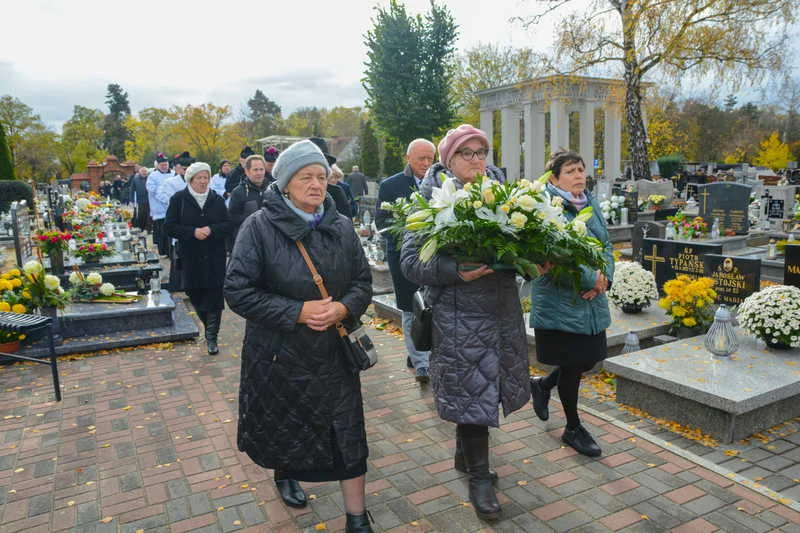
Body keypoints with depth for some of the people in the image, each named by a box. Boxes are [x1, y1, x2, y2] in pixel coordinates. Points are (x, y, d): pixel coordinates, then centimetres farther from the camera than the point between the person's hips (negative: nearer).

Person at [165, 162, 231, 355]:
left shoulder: (217, 200, 4)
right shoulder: (178, 199, 1)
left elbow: (228, 225, 3)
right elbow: (169, 227, -4)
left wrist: (211, 230, -16)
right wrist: (193, 232, -17)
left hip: (214, 258, 0)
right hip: (190, 258, 0)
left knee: (214, 297, -4)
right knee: (194, 295, 9)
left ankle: (211, 337, 5)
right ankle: (209, 326, 34)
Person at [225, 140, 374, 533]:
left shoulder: (341, 227, 0)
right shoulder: (260, 227, -13)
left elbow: (363, 282, 4)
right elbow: (238, 291, -16)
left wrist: (344, 307, -18)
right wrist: (298, 312, -22)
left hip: (334, 354, 2)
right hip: (278, 354, -2)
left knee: (348, 436, 4)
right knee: (283, 428, 20)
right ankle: (285, 474, 53)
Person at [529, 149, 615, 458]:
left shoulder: (590, 204, 11)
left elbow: (606, 244, 11)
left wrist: (605, 278, -7)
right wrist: (593, 278, -17)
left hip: (592, 303, 8)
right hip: (560, 302, -7)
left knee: (588, 360, 14)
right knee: (572, 365, 5)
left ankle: (542, 385, 41)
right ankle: (573, 429, 26)